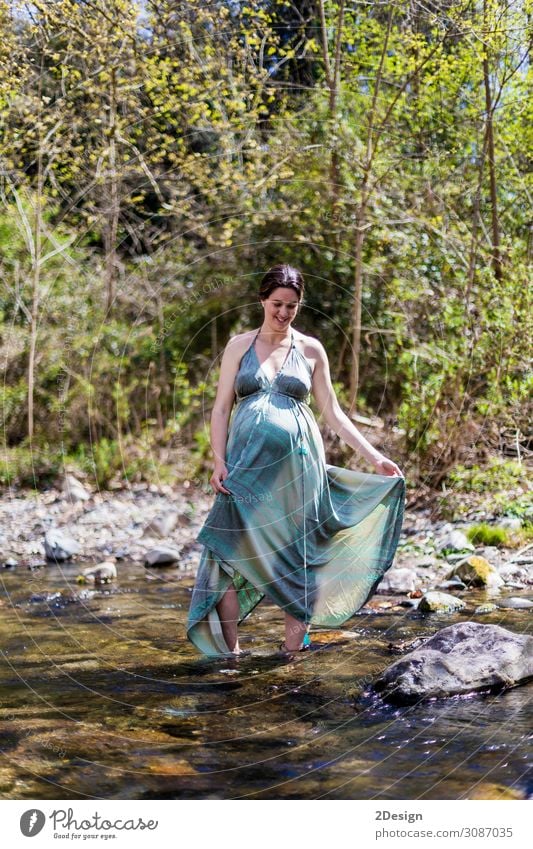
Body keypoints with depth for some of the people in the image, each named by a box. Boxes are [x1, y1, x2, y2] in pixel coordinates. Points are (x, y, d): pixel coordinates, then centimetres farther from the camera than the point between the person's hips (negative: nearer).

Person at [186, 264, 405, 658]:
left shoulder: (311, 349, 8)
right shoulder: (240, 345, 8)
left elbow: (333, 412, 9)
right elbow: (222, 407, 6)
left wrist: (375, 457, 5)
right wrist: (219, 460, -6)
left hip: (296, 460, 0)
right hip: (248, 460, 0)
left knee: (296, 550, 2)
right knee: (231, 548, -5)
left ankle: (293, 649, 11)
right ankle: (230, 648, 3)